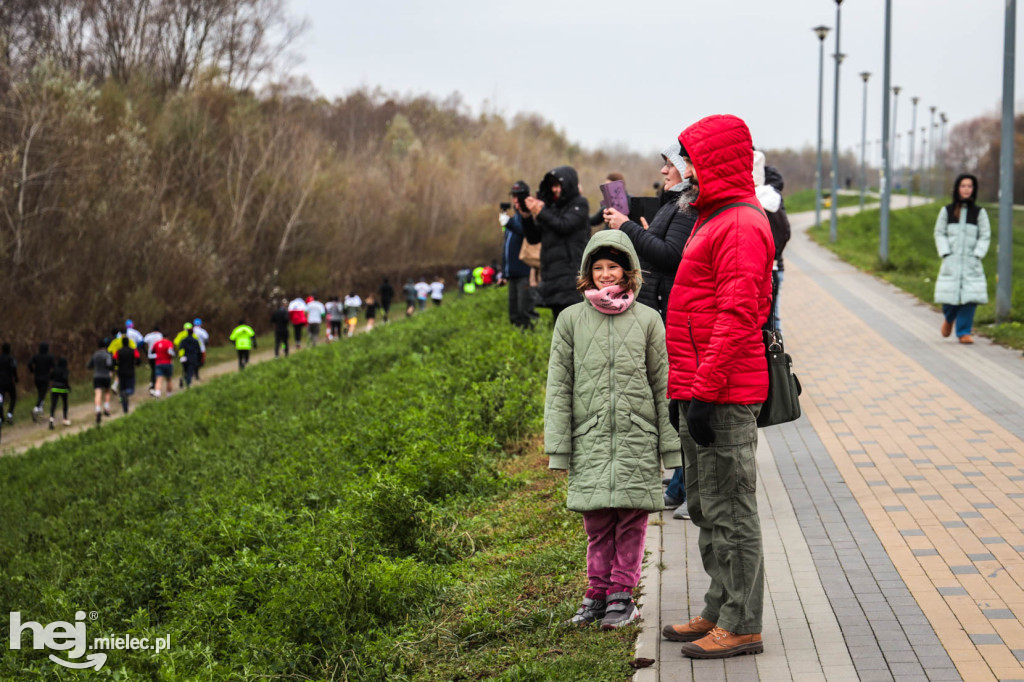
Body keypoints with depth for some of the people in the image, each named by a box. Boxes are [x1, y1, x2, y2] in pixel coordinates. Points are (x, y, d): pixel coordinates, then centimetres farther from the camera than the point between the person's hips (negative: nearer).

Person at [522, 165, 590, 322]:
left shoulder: (579, 203, 2)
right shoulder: (552, 206, 18)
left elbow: (564, 226, -14)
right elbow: (533, 238, 16)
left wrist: (540, 213, -14)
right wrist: (527, 216, 1)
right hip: (552, 273, 7)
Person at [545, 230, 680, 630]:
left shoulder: (647, 320, 5)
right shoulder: (571, 320, 5)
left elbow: (663, 385, 7)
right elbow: (559, 387, 6)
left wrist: (670, 444, 3)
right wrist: (558, 446, 0)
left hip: (636, 436, 0)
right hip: (590, 437, 0)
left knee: (631, 517, 0)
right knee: (596, 521, 3)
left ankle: (622, 594, 11)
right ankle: (598, 593, 15)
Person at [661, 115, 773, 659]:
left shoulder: (740, 226, -15)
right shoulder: (714, 220, 19)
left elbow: (736, 317, -22)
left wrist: (705, 390, -24)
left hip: (724, 397, -11)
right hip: (704, 390, 11)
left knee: (729, 511, -4)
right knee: (706, 509, 17)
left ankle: (741, 626, 2)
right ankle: (720, 612, 26)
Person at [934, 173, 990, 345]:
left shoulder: (979, 212, 5)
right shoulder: (947, 211, 5)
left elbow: (985, 236, 6)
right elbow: (939, 233, 8)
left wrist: (977, 254, -6)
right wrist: (945, 253, -4)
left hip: (971, 262, 0)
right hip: (951, 261, 0)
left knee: (970, 298, -7)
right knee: (950, 294, -3)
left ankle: (963, 332, 3)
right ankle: (949, 319, 29)